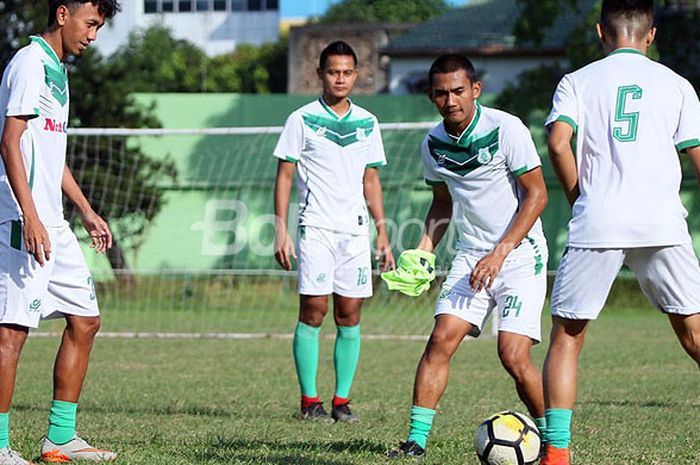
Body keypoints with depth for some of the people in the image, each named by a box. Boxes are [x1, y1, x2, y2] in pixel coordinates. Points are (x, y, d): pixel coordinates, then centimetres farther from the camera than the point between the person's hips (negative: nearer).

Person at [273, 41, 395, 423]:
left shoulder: (367, 123, 13)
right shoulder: (302, 119, 1)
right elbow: (284, 175, 1)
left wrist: (382, 232, 13)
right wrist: (281, 230, -7)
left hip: (355, 230, 4)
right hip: (316, 227, -4)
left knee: (350, 316, 2)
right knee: (313, 312, -8)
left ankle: (342, 400, 6)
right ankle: (309, 400, -3)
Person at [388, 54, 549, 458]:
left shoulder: (505, 129, -14)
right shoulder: (434, 143, 4)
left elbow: (537, 194, -13)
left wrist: (500, 253, -18)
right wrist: (424, 249, 5)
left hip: (520, 254, -5)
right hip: (471, 256, 5)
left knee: (513, 355, -14)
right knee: (441, 339, -11)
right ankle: (416, 439, -8)